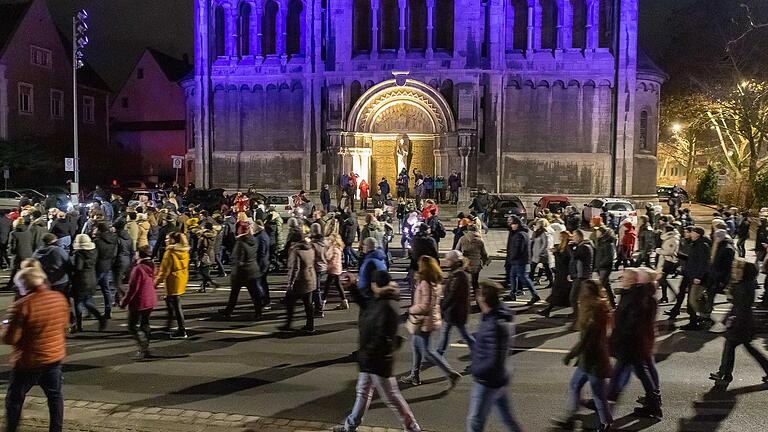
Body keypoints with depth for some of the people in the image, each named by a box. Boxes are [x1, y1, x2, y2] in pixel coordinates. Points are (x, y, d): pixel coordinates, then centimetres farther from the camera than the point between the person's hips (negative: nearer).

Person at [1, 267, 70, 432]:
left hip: (28, 362, -5)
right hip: (55, 356, 5)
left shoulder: (22, 305, -21)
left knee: (14, 399, 14)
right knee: (55, 395, 16)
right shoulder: (59, 298, -4)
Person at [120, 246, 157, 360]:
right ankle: (145, 349, 25)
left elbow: (133, 288, -20)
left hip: (139, 303, -8)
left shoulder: (138, 269, -22)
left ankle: (143, 348, -5)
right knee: (145, 325, 18)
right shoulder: (151, 267, 3)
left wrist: (124, 302, -10)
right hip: (151, 301, 8)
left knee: (133, 327, 2)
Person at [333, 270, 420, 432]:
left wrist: (367, 353, -19)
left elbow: (383, 337, -28)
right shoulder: (379, 301, 4)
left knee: (391, 397, 4)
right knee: (363, 392, 21)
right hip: (371, 358, 10)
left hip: (379, 359, -10)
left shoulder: (387, 307, -26)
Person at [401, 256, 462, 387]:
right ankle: (415, 376, 30)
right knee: (416, 345, 20)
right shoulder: (436, 282, 4)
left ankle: (451, 373, 0)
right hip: (433, 317, 10)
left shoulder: (425, 283, -25)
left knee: (426, 351, 0)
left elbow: (424, 306, -26)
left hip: (424, 322, -10)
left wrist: (411, 310, -11)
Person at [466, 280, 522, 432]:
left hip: (487, 383, -8)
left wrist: (474, 369, -15)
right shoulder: (503, 316, -4)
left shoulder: (493, 326, -30)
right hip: (500, 380, 8)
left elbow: (493, 363, -31)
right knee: (507, 418, 21)